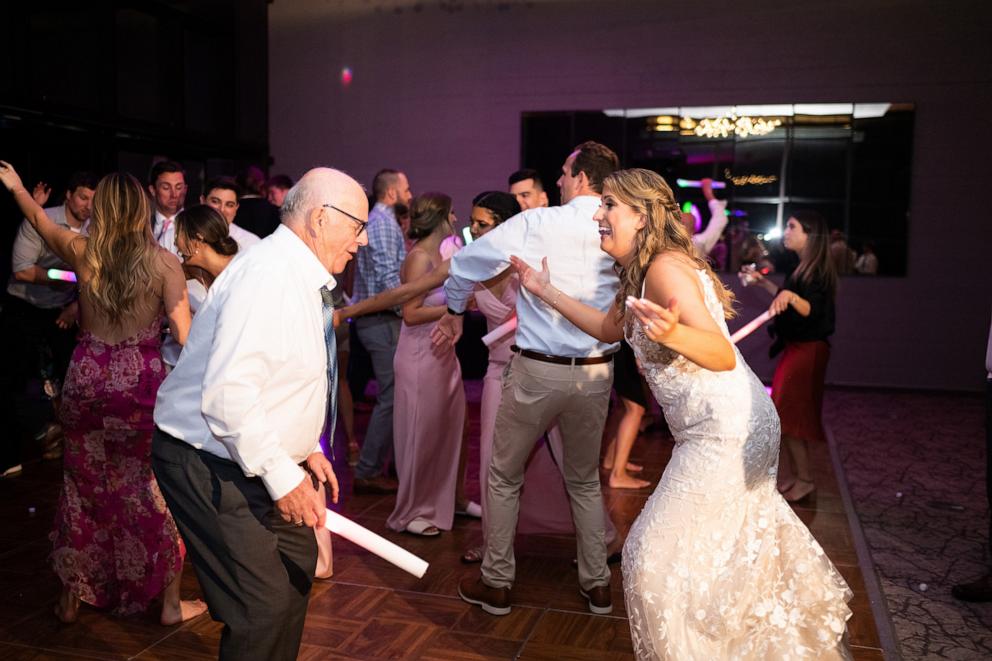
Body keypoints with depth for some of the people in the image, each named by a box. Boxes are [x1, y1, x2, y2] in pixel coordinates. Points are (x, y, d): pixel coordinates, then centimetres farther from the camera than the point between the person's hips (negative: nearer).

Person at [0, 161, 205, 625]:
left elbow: (40, 221, 22)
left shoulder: (81, 252, 1)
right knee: (156, 491, 8)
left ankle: (70, 598, 34)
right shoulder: (163, 261, -9)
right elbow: (184, 331, -13)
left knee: (83, 488, 18)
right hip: (142, 382, -3)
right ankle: (170, 603, 17)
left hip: (86, 380, 3)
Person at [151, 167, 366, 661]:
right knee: (264, 606, -10)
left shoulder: (301, 276, 10)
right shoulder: (270, 274, -24)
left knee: (297, 561, 19)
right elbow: (227, 392, -31)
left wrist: (305, 448, 13)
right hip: (209, 465, -11)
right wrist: (283, 476, -25)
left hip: (254, 457, 11)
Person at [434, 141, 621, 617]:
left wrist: (455, 312, 12)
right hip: (596, 372, 4)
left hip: (536, 371, -3)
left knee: (504, 477, 15)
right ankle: (597, 585, 29)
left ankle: (496, 585, 24)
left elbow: (465, 264, -6)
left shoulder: (536, 223, -12)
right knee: (585, 480, 23)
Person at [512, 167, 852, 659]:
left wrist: (673, 333, -49)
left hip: (724, 433, -11)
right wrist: (548, 292, 22)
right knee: (746, 534, 28)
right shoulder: (638, 272, 8)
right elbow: (609, 328, 23)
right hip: (740, 427, 11)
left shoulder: (664, 268, -21)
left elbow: (724, 356, -29)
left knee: (654, 556, -5)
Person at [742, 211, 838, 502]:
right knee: (784, 416, 13)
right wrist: (763, 282, 25)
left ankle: (804, 480, 4)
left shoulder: (817, 271, -18)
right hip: (795, 348, 10)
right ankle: (785, 478, 22)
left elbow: (811, 310, -32)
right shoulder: (803, 268, 12)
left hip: (807, 350, -10)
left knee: (787, 416, -5)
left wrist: (791, 296, -50)